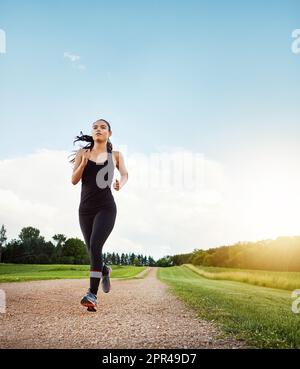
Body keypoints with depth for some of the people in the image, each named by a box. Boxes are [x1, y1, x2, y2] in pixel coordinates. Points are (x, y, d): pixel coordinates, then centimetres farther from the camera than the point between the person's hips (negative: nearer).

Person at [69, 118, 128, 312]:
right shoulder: (83, 153, 7)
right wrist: (83, 163, -14)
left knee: (95, 246, -21)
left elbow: (125, 174, 18)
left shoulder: (115, 155, 5)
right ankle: (104, 270, 45)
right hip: (85, 208, 3)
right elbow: (74, 180, 4)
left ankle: (92, 295, -19)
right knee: (92, 250, 12)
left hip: (106, 207, -3)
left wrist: (121, 184, -6)